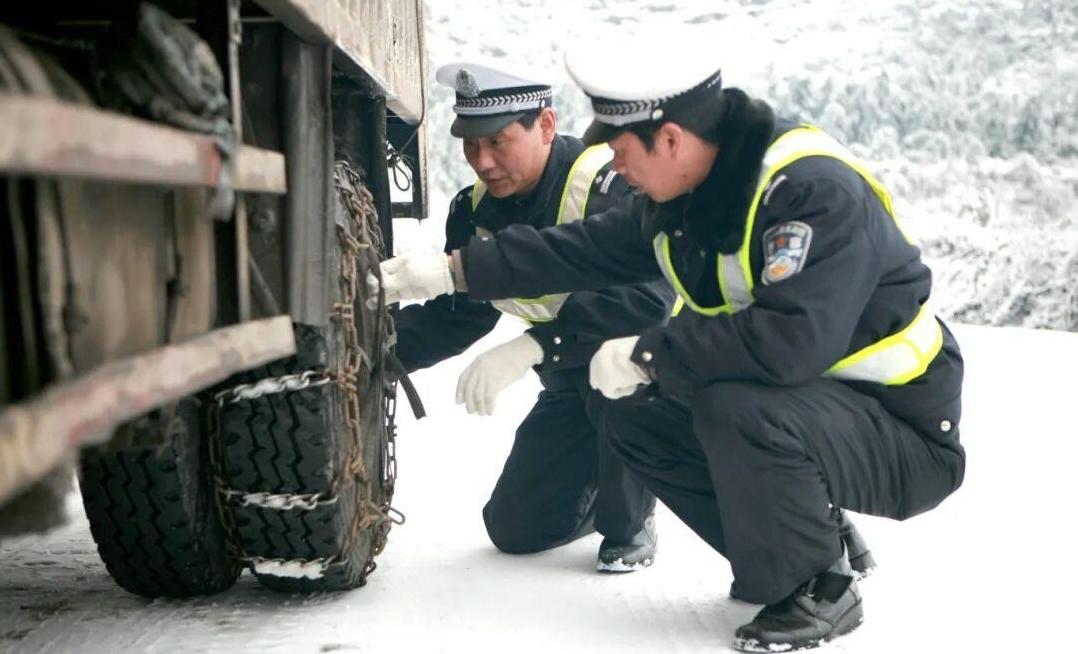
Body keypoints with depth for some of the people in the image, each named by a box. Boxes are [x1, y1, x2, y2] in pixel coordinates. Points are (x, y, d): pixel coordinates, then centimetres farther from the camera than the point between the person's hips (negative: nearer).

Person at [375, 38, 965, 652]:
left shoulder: (817, 189, -27)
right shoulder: (686, 198, 1)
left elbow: (791, 338, -38)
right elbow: (583, 251, 11)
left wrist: (646, 355, -27)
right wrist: (457, 269, 10)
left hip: (905, 435, -9)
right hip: (794, 406, 9)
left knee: (738, 410, -34)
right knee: (637, 416, 4)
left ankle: (822, 588, -10)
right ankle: (817, 544, 11)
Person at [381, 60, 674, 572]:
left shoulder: (610, 186, -31)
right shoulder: (477, 209, -7)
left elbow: (647, 299, -43)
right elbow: (454, 315, -1)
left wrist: (533, 347, -50)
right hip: (571, 383, 6)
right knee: (515, 528, 3)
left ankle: (630, 524, -13)